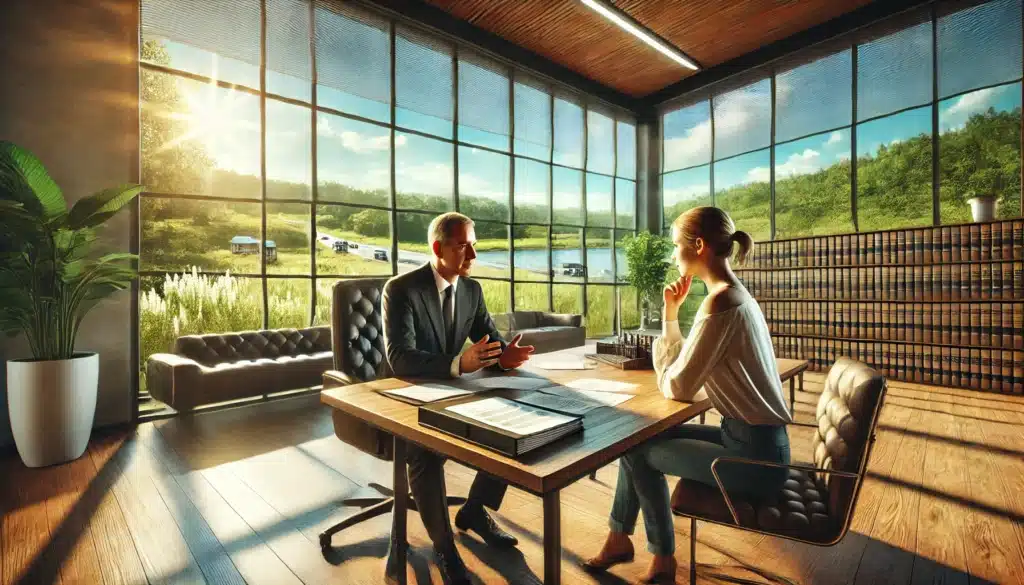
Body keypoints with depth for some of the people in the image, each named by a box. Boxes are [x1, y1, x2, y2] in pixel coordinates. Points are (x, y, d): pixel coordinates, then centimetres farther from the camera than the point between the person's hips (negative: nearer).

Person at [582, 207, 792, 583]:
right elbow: (686, 369, 9)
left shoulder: (720, 302, -25)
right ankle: (620, 537, 27)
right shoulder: (736, 295, 7)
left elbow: (675, 388, -19)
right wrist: (671, 315, 1)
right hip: (756, 441, 9)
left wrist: (669, 316, -6)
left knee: (640, 450, 3)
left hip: (754, 455, -9)